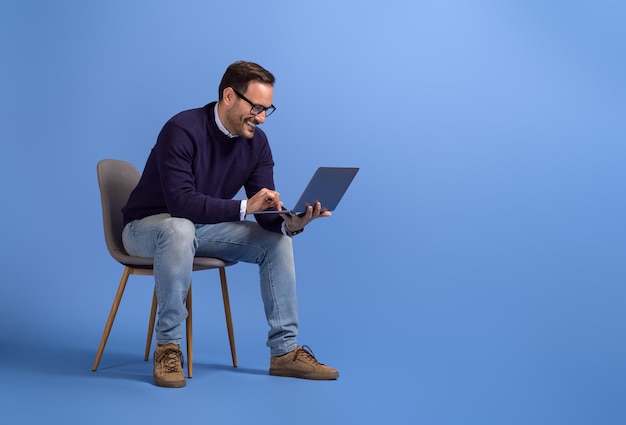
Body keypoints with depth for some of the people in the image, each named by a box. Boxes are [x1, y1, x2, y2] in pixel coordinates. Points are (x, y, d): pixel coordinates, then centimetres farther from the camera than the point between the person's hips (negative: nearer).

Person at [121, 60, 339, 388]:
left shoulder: (256, 142, -6)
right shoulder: (183, 129, -26)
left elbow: (266, 211, -8)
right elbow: (180, 202, -35)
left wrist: (289, 223, -30)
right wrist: (243, 207, -42)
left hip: (205, 227, 6)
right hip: (149, 226, -6)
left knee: (277, 240, -11)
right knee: (180, 229, -40)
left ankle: (285, 351, -5)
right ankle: (168, 347, -25)